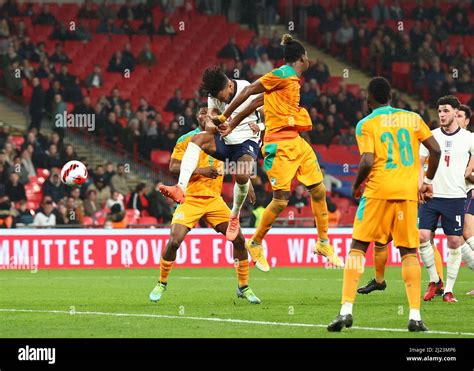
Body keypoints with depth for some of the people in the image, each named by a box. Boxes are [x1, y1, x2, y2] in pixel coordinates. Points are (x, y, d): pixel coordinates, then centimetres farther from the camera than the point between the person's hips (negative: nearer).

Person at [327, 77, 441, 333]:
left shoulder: (366, 124, 0)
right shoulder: (412, 118, 10)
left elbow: (367, 161, -11)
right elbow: (435, 150, 5)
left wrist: (356, 186, 6)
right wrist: (428, 181, 18)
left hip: (378, 191, -2)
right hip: (408, 192, 2)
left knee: (358, 247, 5)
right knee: (409, 252, 9)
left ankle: (346, 309, -7)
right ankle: (415, 316, -1)